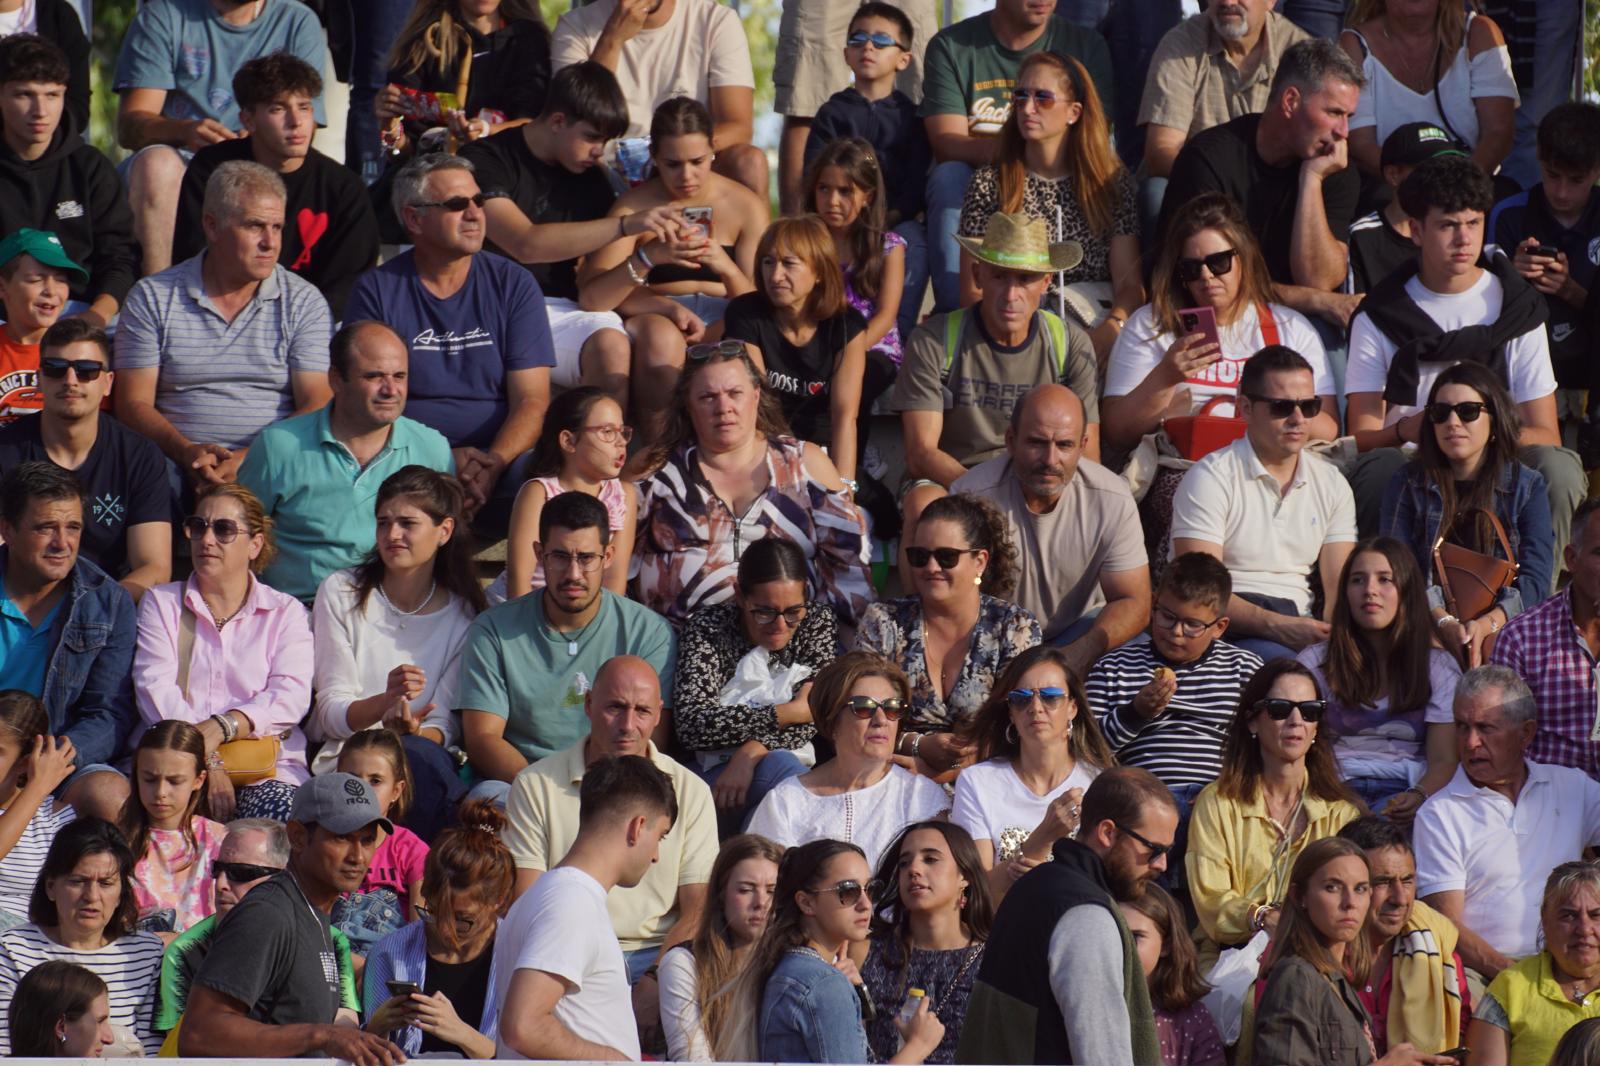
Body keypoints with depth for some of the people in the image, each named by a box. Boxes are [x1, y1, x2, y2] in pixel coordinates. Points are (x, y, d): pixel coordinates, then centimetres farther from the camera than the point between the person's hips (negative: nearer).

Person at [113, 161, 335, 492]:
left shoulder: (304, 302, 10)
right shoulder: (151, 298, 10)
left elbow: (317, 406, 1)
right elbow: (133, 403, 5)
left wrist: (250, 459, -16)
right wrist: (188, 452, -16)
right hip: (180, 477, -1)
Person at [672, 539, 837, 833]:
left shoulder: (819, 622, 8)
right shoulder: (707, 627, 0)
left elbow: (808, 720, -2)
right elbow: (692, 726, -12)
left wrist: (751, 753, -21)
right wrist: (790, 712, -11)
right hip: (715, 776, -2)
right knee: (780, 765, -35)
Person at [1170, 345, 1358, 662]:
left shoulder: (1331, 484, 17)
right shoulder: (1211, 478, -1)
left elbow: (1340, 588, 11)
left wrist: (1329, 633, -14)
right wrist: (1277, 626, -26)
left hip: (1300, 630, 5)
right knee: (1274, 657, -39)